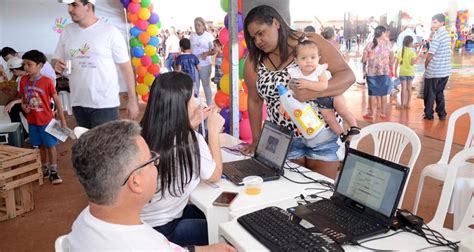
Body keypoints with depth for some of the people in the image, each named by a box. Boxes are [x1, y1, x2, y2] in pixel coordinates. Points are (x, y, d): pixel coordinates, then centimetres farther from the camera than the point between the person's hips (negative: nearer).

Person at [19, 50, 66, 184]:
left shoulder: (47, 81, -16)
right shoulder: (23, 81, -2)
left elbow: (57, 100, -10)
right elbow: (23, 98, 13)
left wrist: (63, 120, -9)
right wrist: (23, 106, -10)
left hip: (47, 120, -4)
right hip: (32, 121, 5)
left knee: (51, 145, 5)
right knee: (38, 146, 16)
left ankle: (53, 172, 17)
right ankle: (44, 169, 33)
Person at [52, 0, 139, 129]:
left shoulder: (110, 31, -7)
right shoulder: (66, 32, 8)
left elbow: (125, 66, -5)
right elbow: (56, 60, 16)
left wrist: (132, 100, -7)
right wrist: (57, 65, -10)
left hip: (105, 104, -5)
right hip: (78, 103, 5)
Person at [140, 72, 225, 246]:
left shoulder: (142, 134, -8)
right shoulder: (191, 141, -27)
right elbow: (215, 175, -7)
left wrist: (191, 125, 8)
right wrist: (213, 130, -1)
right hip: (161, 231, -7)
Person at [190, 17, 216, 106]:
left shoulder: (209, 36, -3)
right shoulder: (192, 36, 6)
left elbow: (214, 50, -4)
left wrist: (207, 53, -22)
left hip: (205, 65, -3)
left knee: (206, 85, 5)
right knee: (194, 86, 9)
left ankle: (209, 106, 13)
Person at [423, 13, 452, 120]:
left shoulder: (437, 35, -16)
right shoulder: (446, 34, 10)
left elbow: (430, 54, -17)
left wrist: (426, 65, -2)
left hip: (434, 70, -8)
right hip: (445, 70, 8)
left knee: (429, 93, 6)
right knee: (440, 92, 18)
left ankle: (429, 114, 14)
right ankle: (442, 114, 20)